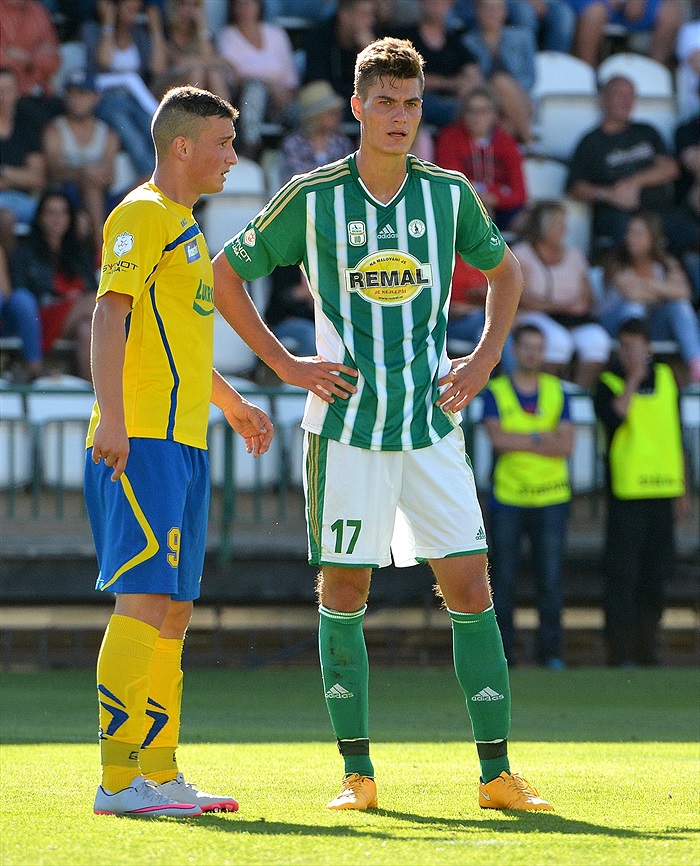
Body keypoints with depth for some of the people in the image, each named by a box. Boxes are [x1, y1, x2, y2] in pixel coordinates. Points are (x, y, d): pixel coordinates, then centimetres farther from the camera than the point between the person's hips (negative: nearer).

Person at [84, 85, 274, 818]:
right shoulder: (142, 216, -8)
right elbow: (111, 312, -19)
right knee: (144, 599, -14)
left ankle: (159, 773, 17)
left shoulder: (183, 225, 23)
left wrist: (230, 403, 44)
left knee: (173, 608, 11)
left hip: (181, 441, 10)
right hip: (141, 441, -10)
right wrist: (111, 413, -30)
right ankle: (118, 779, -17)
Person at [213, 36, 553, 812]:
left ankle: (496, 772, 0)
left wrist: (484, 359, 9)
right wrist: (283, 363, -1)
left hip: (432, 423, 2)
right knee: (343, 588, 0)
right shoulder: (311, 199, -3)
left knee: (469, 585, -4)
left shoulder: (449, 194, 4)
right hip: (345, 423, -2)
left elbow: (502, 269, 22)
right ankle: (357, 772, 8)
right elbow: (223, 274, 6)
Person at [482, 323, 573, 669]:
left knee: (550, 578, -1)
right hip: (507, 497, -1)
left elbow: (567, 444, -3)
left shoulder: (556, 391, 9)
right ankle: (503, 650, 3)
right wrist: (541, 438, -10)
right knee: (503, 578, -2)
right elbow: (497, 438, -13)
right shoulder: (495, 392, 3)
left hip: (550, 500, 1)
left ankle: (551, 650, 3)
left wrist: (518, 442, -10)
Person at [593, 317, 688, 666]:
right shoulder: (609, 384, -2)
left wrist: (682, 489, 18)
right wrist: (633, 379, -20)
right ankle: (620, 651, -6)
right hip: (626, 490, -5)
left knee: (655, 575, 8)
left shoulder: (665, 379, 12)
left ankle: (646, 647, 18)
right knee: (622, 573, -8)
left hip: (662, 491, 5)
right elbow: (613, 417, -24)